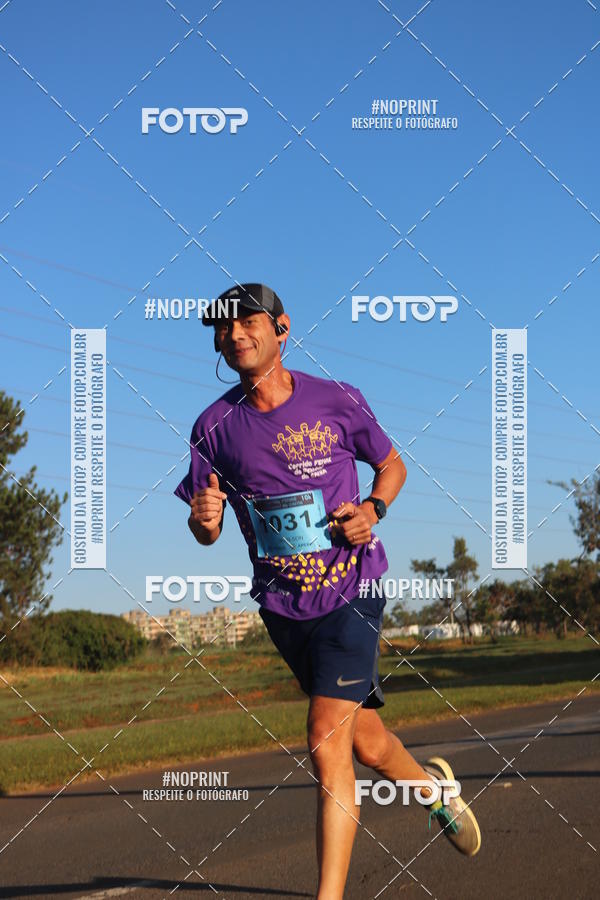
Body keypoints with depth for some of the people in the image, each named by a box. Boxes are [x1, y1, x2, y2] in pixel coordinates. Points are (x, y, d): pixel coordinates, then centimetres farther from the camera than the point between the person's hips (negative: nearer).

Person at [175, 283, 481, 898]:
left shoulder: (337, 401, -6)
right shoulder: (215, 427, -1)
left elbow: (391, 465, 10)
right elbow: (206, 532, 5)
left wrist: (372, 510, -10)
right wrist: (203, 520, -19)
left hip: (349, 588, -3)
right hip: (281, 605, 3)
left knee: (327, 743, -15)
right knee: (368, 744, 14)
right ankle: (432, 785, 47)